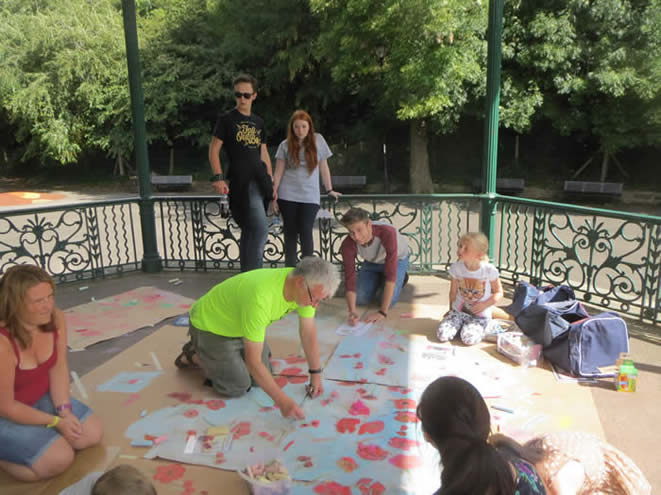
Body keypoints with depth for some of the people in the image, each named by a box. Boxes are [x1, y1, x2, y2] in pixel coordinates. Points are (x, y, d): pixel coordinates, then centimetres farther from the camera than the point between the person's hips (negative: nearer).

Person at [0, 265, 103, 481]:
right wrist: (56, 421, -16)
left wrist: (64, 410, -15)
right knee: (59, 459, -17)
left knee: (92, 434, 3)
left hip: (41, 399, 7)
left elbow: (58, 368, -5)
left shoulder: (56, 319, -16)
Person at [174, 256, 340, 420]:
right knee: (237, 388, -7)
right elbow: (253, 361, -37)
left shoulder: (306, 287, -21)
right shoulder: (261, 298, -44)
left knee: (259, 379, 6)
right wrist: (282, 401, -35)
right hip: (210, 326, -7)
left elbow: (308, 332, -6)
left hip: (238, 324, 7)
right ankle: (194, 356, 15)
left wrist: (316, 374, -2)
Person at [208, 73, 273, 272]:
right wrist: (218, 177, -15)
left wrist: (271, 182, 17)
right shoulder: (226, 119, 1)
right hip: (241, 182, -6)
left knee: (249, 231, 13)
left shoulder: (258, 122, 18)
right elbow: (213, 150, -3)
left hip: (260, 180, 6)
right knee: (260, 230, -16)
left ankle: (246, 276, 23)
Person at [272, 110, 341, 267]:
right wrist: (273, 194, -1)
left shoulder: (318, 140, 5)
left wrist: (329, 190, 10)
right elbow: (278, 172, 5)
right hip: (287, 196, 1)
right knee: (290, 233, 4)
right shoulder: (285, 145, 4)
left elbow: (323, 167, 10)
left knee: (305, 231, -11)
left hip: (310, 196, -1)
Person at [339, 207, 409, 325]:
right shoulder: (347, 245, -33)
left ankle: (400, 278, 13)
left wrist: (382, 312, -46)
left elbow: (391, 274, -45)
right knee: (360, 299, -9)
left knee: (389, 301, -20)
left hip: (396, 259, -3)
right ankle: (379, 280, 22)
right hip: (372, 262, 3)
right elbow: (349, 278, -31)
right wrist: (352, 312, -47)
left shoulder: (387, 232, -45)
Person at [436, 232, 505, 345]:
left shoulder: (489, 270, -16)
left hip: (480, 315, -3)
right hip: (459, 311, 3)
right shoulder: (456, 267, -8)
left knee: (468, 339, -27)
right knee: (442, 335, -19)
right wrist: (451, 309, 9)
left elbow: (499, 292, -3)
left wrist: (485, 305, -16)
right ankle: (463, 325, 11)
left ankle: (489, 327, 5)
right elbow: (453, 292, 5)